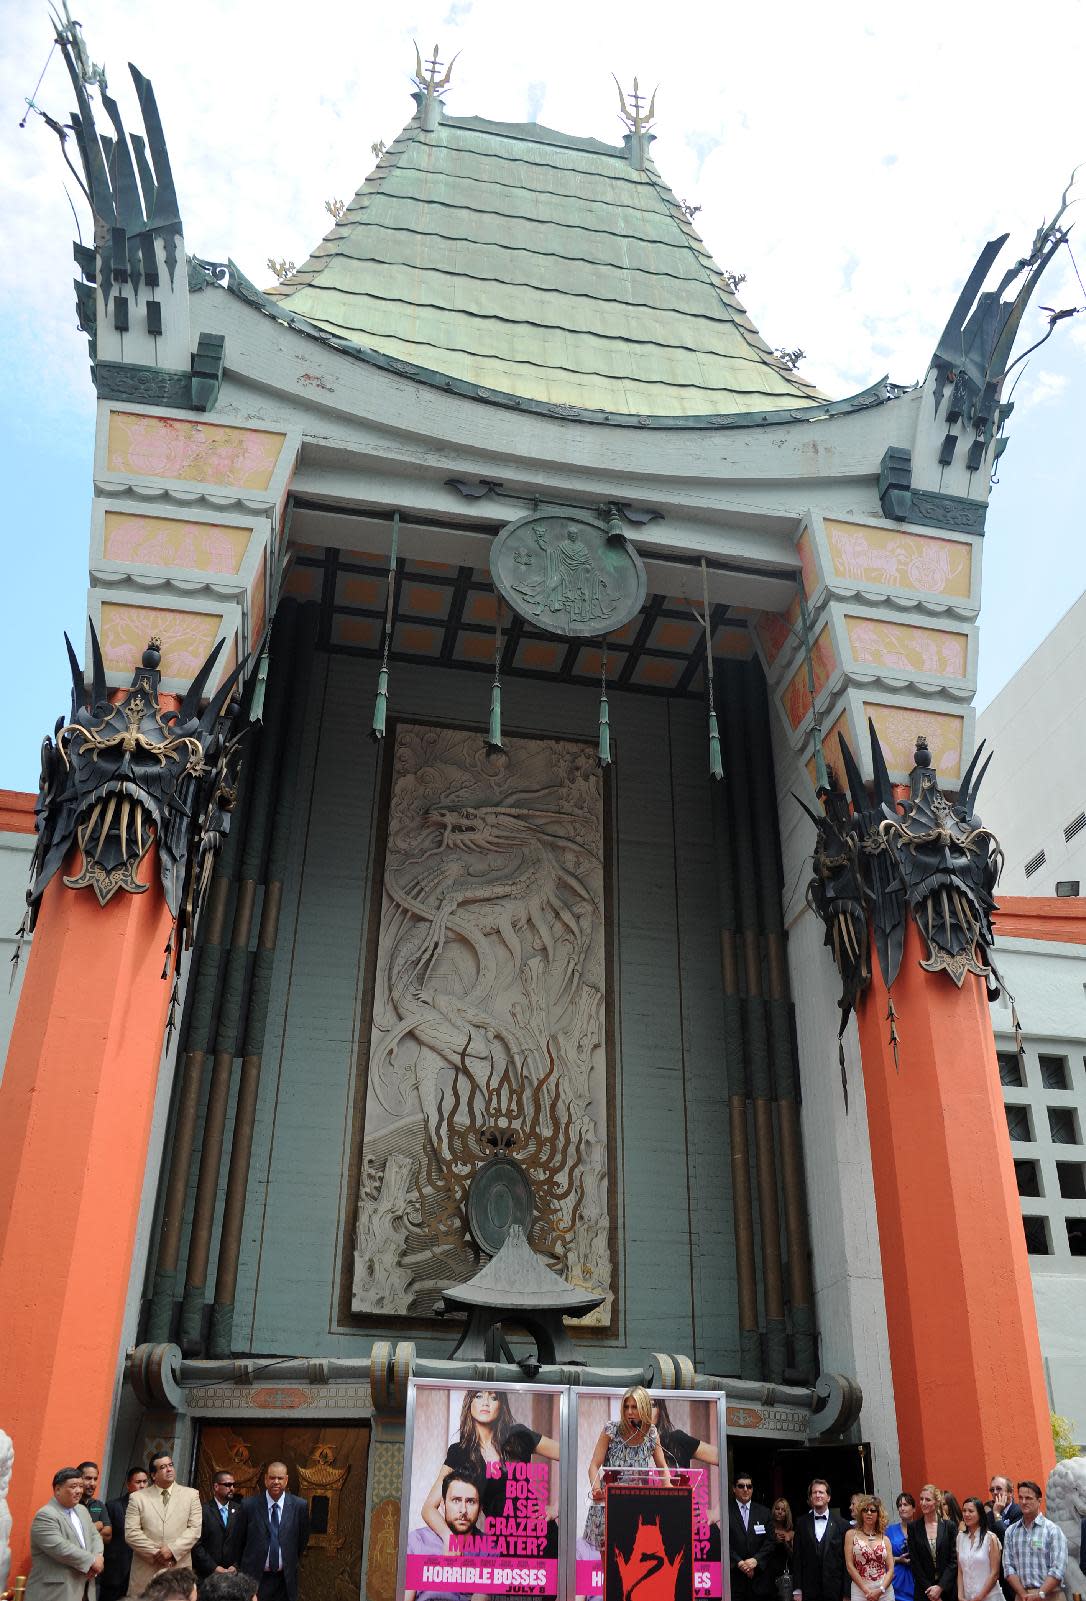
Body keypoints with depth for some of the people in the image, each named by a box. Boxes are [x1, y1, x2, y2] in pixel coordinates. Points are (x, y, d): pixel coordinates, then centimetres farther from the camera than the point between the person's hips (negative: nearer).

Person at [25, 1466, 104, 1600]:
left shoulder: (82, 1510, 14)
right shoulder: (45, 1515, -15)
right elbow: (59, 1548, -23)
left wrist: (97, 1557, -8)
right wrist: (92, 1560, -17)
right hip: (56, 1591, -8)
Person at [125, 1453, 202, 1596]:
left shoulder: (191, 1495, 7)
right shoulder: (137, 1497, 5)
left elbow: (195, 1529, 1)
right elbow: (131, 1532, -3)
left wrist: (172, 1550, -12)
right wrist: (156, 1553, -11)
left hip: (179, 1569, 0)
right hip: (145, 1571, 0)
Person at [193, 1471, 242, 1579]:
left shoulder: (238, 1510, 6)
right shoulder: (203, 1510, -5)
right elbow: (196, 1544, -9)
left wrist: (236, 1566, -6)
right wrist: (214, 1568, -11)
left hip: (232, 1573, 2)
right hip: (207, 1573, -2)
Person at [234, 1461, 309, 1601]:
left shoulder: (299, 1506, -5)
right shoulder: (249, 1505, -7)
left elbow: (303, 1538, 9)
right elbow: (240, 1540, 5)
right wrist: (245, 1569, 11)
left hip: (285, 1579, 1)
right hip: (255, 1577, -1)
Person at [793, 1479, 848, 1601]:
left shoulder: (841, 1524, 0)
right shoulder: (802, 1523, 4)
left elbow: (846, 1560, 0)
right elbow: (796, 1558, 3)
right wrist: (797, 1590, -1)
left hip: (834, 1591, -1)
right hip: (809, 1591, 1)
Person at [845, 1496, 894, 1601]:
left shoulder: (885, 1539, 7)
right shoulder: (851, 1534, 0)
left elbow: (890, 1569, 3)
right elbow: (849, 1566, -6)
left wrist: (880, 1590, -12)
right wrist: (866, 1590, -12)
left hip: (884, 1590, 2)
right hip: (860, 1590, -2)